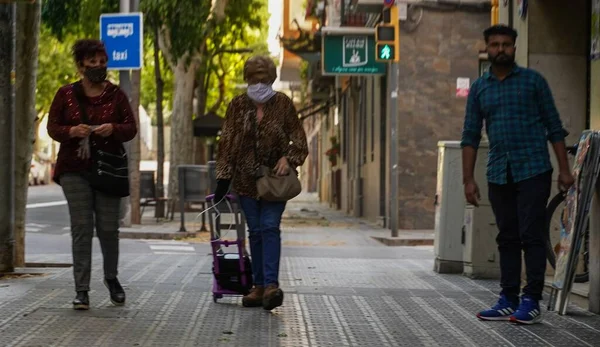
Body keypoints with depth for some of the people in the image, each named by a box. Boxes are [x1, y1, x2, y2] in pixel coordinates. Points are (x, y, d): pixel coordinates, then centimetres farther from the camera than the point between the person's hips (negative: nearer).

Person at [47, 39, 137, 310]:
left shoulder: (116, 95, 6)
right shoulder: (66, 94, 5)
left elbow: (131, 128, 3)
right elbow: (52, 127, 5)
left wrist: (113, 129, -18)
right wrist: (72, 131, -16)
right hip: (75, 169, -1)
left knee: (108, 228, 3)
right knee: (81, 229, -5)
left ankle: (111, 277, 29)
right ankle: (81, 289, -1)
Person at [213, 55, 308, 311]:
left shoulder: (283, 104, -1)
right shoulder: (238, 105, 3)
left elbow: (298, 137, 4)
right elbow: (227, 142, 3)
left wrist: (289, 158, -15)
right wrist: (223, 178, -2)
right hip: (246, 179, 2)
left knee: (270, 227, -14)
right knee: (255, 231, 5)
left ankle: (271, 284, -20)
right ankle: (259, 286, 9)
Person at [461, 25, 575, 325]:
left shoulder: (533, 81, 1)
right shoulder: (479, 88, 10)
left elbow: (554, 127, 2)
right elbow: (470, 136, 10)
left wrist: (564, 169, -4)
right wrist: (468, 179, 3)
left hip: (533, 171, -4)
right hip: (499, 174, 4)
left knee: (531, 236, -6)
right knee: (507, 239, 8)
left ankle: (531, 302, -2)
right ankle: (508, 301, 14)